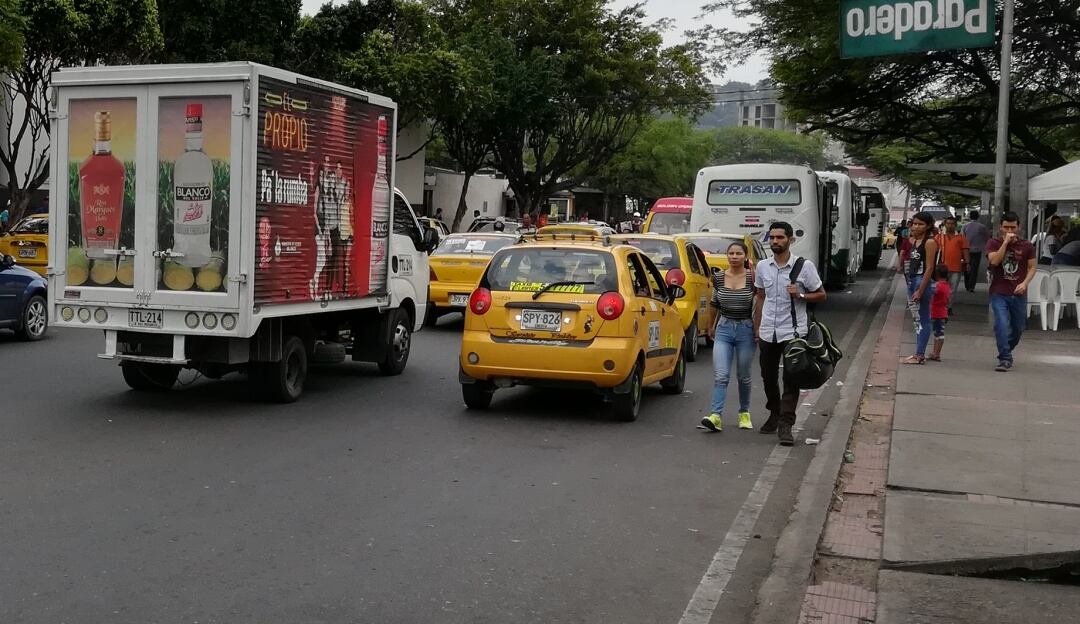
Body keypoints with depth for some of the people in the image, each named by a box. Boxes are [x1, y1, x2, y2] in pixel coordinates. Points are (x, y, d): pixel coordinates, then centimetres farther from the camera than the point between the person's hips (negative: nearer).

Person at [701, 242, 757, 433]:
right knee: (720, 375, -10)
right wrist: (710, 327, 22)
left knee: (744, 376, 11)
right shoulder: (719, 277, 3)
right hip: (724, 329, 1)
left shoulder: (752, 277, -7)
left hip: (746, 330, -1)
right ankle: (716, 416, -15)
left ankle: (744, 412, 30)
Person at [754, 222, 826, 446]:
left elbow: (821, 295, 2)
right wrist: (756, 328, 12)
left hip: (793, 332, -4)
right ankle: (774, 414, 34)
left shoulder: (804, 266, -5)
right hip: (768, 332, 4)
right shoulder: (762, 266, 7)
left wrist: (800, 295, -15)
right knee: (768, 377, 14)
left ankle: (785, 425, -6)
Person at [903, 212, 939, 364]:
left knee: (923, 320, -5)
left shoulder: (930, 242, -12)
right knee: (917, 319, 12)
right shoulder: (914, 240, 13)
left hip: (923, 282, -9)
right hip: (912, 281, 9)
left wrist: (920, 290, -19)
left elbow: (929, 268, -17)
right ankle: (919, 353, 18)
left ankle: (919, 355, -3)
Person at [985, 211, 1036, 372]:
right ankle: (1005, 359, -13)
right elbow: (995, 260, -18)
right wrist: (1006, 242, -19)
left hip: (1019, 294, 3)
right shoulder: (994, 243, -2)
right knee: (1001, 325, -18)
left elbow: (1032, 267, 6)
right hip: (999, 294, -3)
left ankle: (1005, 352, 38)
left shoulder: (1027, 246, 3)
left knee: (1018, 328, 14)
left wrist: (1025, 283, -11)